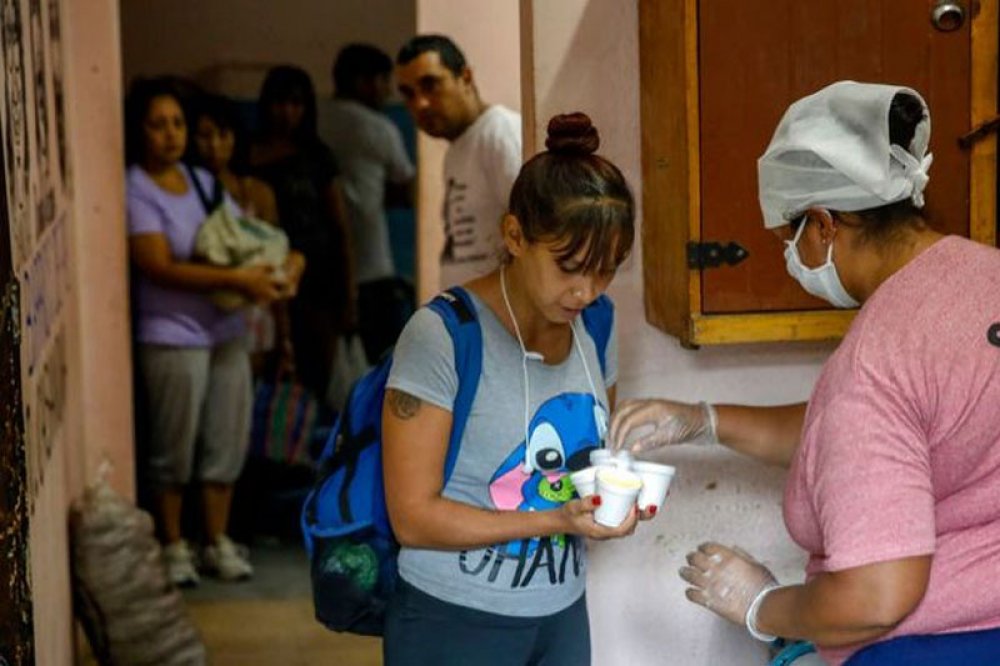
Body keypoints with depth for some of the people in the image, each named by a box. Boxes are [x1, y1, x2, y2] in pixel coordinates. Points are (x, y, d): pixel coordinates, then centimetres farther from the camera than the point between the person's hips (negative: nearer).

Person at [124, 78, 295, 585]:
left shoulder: (204, 181, 9)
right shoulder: (134, 191, -12)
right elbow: (160, 268, -20)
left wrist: (269, 271, -9)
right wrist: (238, 279, -25)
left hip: (226, 331, 6)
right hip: (172, 337, -6)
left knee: (226, 444, 10)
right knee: (174, 449, 4)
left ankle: (218, 543, 23)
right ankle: (174, 546, 19)